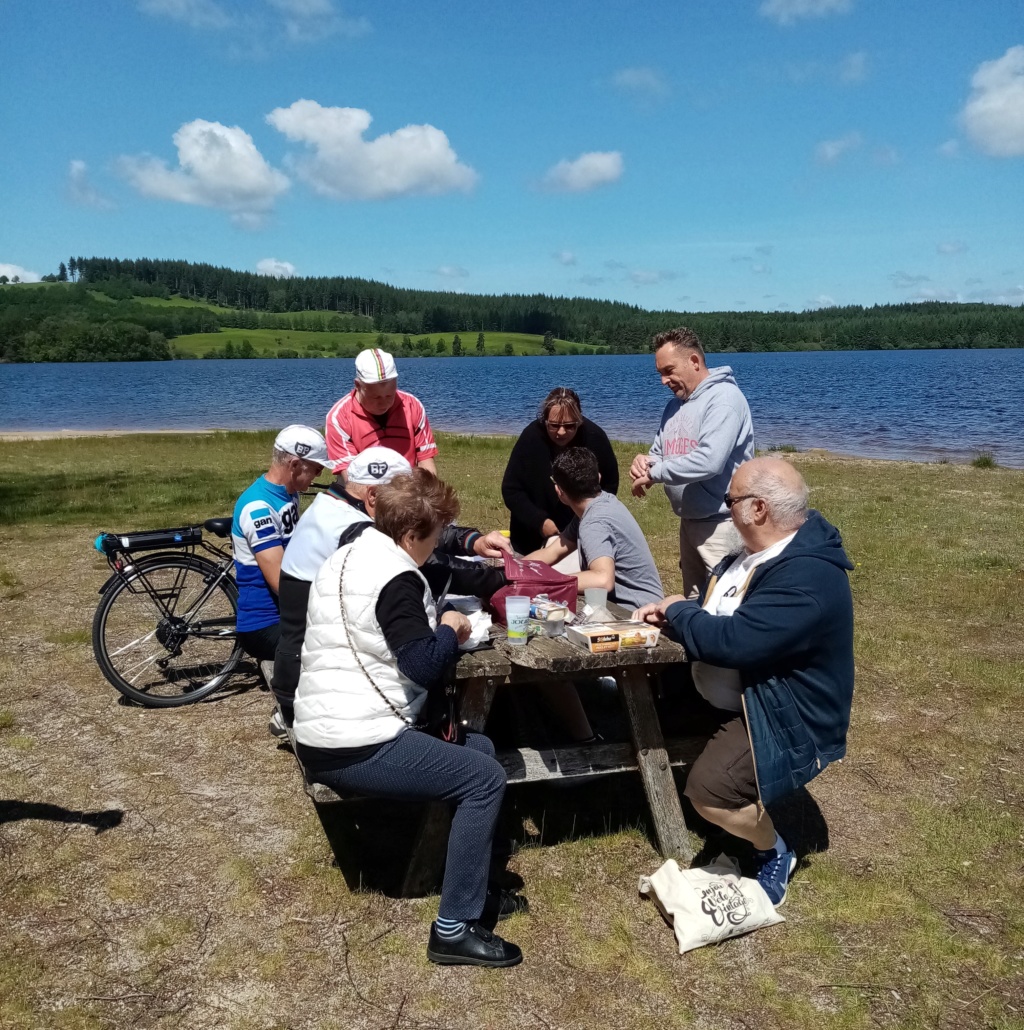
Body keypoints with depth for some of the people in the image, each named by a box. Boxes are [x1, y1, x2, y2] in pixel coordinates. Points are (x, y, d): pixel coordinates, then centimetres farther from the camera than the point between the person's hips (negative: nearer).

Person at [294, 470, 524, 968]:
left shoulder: (346, 557, 13)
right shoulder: (395, 578, -17)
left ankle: (472, 876, 25)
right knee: (485, 779, -9)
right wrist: (449, 629, -5)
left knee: (479, 747, 16)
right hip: (359, 750, -10)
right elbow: (424, 667, -23)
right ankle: (453, 930, -2)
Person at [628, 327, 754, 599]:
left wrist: (653, 474, -17)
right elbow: (660, 454, 18)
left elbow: (709, 461, -27)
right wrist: (645, 461, -7)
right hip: (689, 520, 9)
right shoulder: (675, 406, 13)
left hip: (721, 523, -9)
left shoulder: (724, 398, -15)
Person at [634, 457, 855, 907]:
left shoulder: (807, 577, -31)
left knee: (709, 788, -25)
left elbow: (733, 642, -36)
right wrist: (672, 611, -3)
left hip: (784, 720, -10)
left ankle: (774, 853, 5)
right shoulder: (760, 550, 1)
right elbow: (717, 611, 17)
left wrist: (679, 612, -17)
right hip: (732, 699, 10)